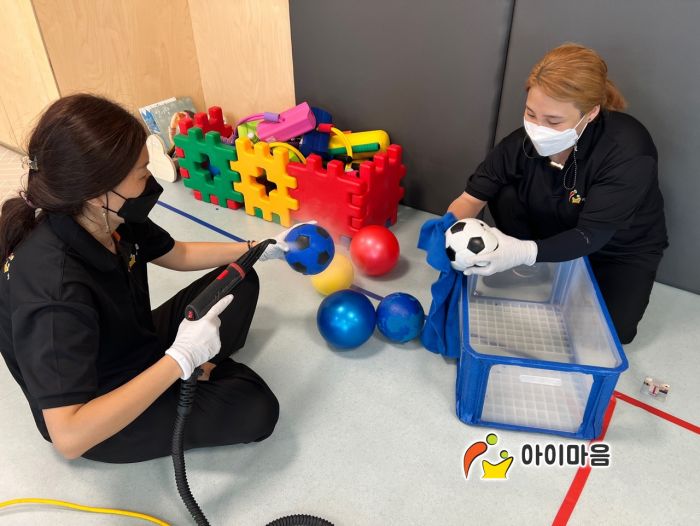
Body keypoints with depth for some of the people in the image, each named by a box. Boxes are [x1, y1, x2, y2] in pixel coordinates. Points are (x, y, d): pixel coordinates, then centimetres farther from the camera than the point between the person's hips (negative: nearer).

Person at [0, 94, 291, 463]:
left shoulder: (108, 219, -15)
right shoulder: (55, 290, -39)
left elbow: (178, 255, 5)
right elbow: (69, 437, -41)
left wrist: (262, 249, 4)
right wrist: (181, 358, -40)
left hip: (136, 348, 7)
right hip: (98, 421, -7)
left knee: (240, 283, 9)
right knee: (256, 410, -19)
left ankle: (198, 372, -1)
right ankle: (191, 371, 6)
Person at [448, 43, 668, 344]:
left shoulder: (629, 152, -35)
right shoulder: (524, 141, -25)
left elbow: (590, 236, -36)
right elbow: (473, 197, -23)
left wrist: (524, 253, -53)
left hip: (621, 248, -2)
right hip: (555, 232, 3)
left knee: (612, 329, -18)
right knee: (504, 197, -22)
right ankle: (524, 274, -1)